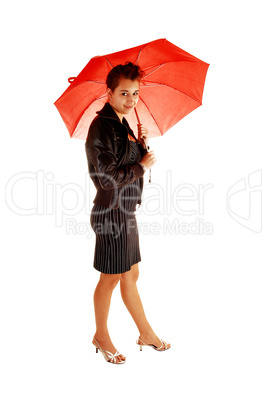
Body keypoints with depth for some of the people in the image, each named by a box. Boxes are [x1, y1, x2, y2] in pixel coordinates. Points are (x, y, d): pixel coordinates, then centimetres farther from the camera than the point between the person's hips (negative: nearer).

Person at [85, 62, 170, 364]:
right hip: (112, 212, -9)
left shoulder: (122, 125, 12)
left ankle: (146, 334, 31)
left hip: (126, 211, 9)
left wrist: (140, 144, 3)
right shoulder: (102, 127, -17)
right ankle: (101, 336, 28)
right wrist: (142, 165, -12)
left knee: (130, 276, 17)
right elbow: (108, 178, -23)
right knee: (111, 278, 7)